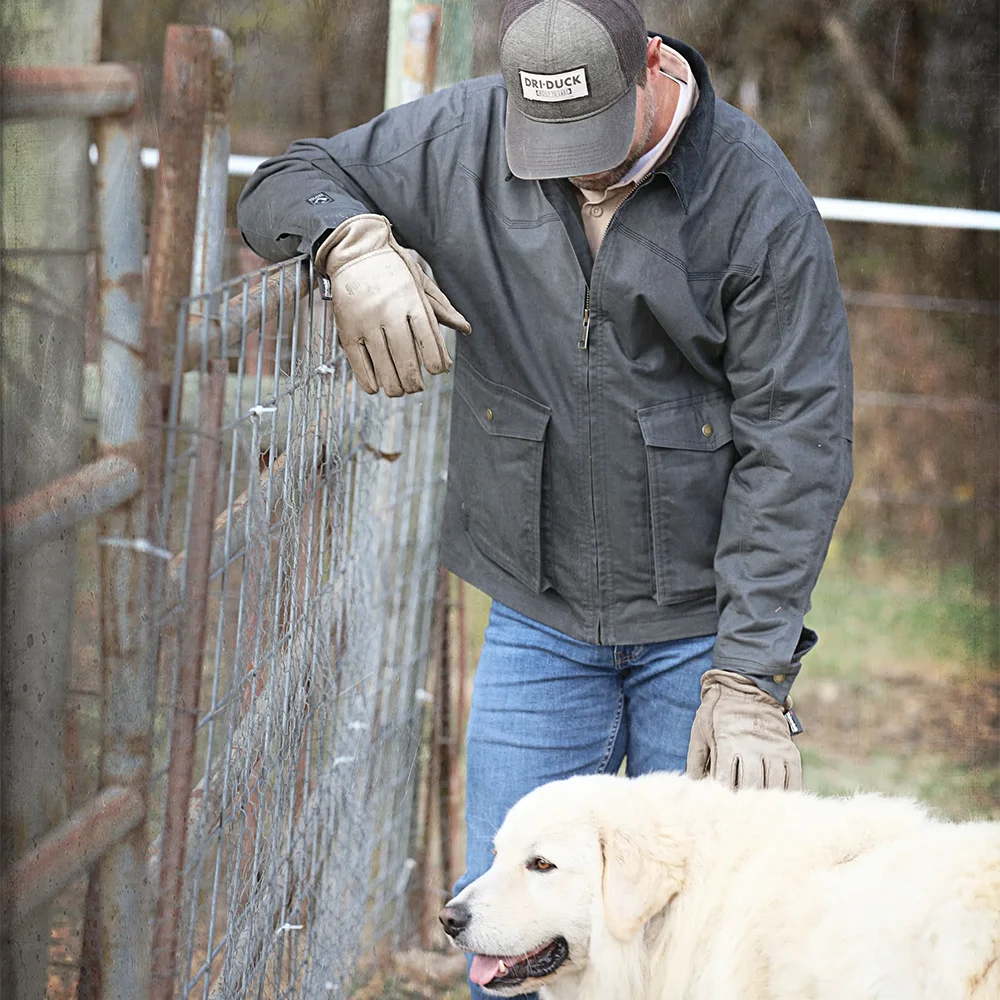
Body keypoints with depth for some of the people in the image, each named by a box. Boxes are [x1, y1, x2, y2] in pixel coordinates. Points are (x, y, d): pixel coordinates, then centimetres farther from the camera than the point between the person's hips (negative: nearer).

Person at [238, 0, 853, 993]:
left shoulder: (759, 200, -13)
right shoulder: (465, 139, -4)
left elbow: (794, 449, -13)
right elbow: (283, 185, 7)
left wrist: (750, 679, -18)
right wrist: (353, 242, -20)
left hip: (702, 619, -2)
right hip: (539, 614, 3)